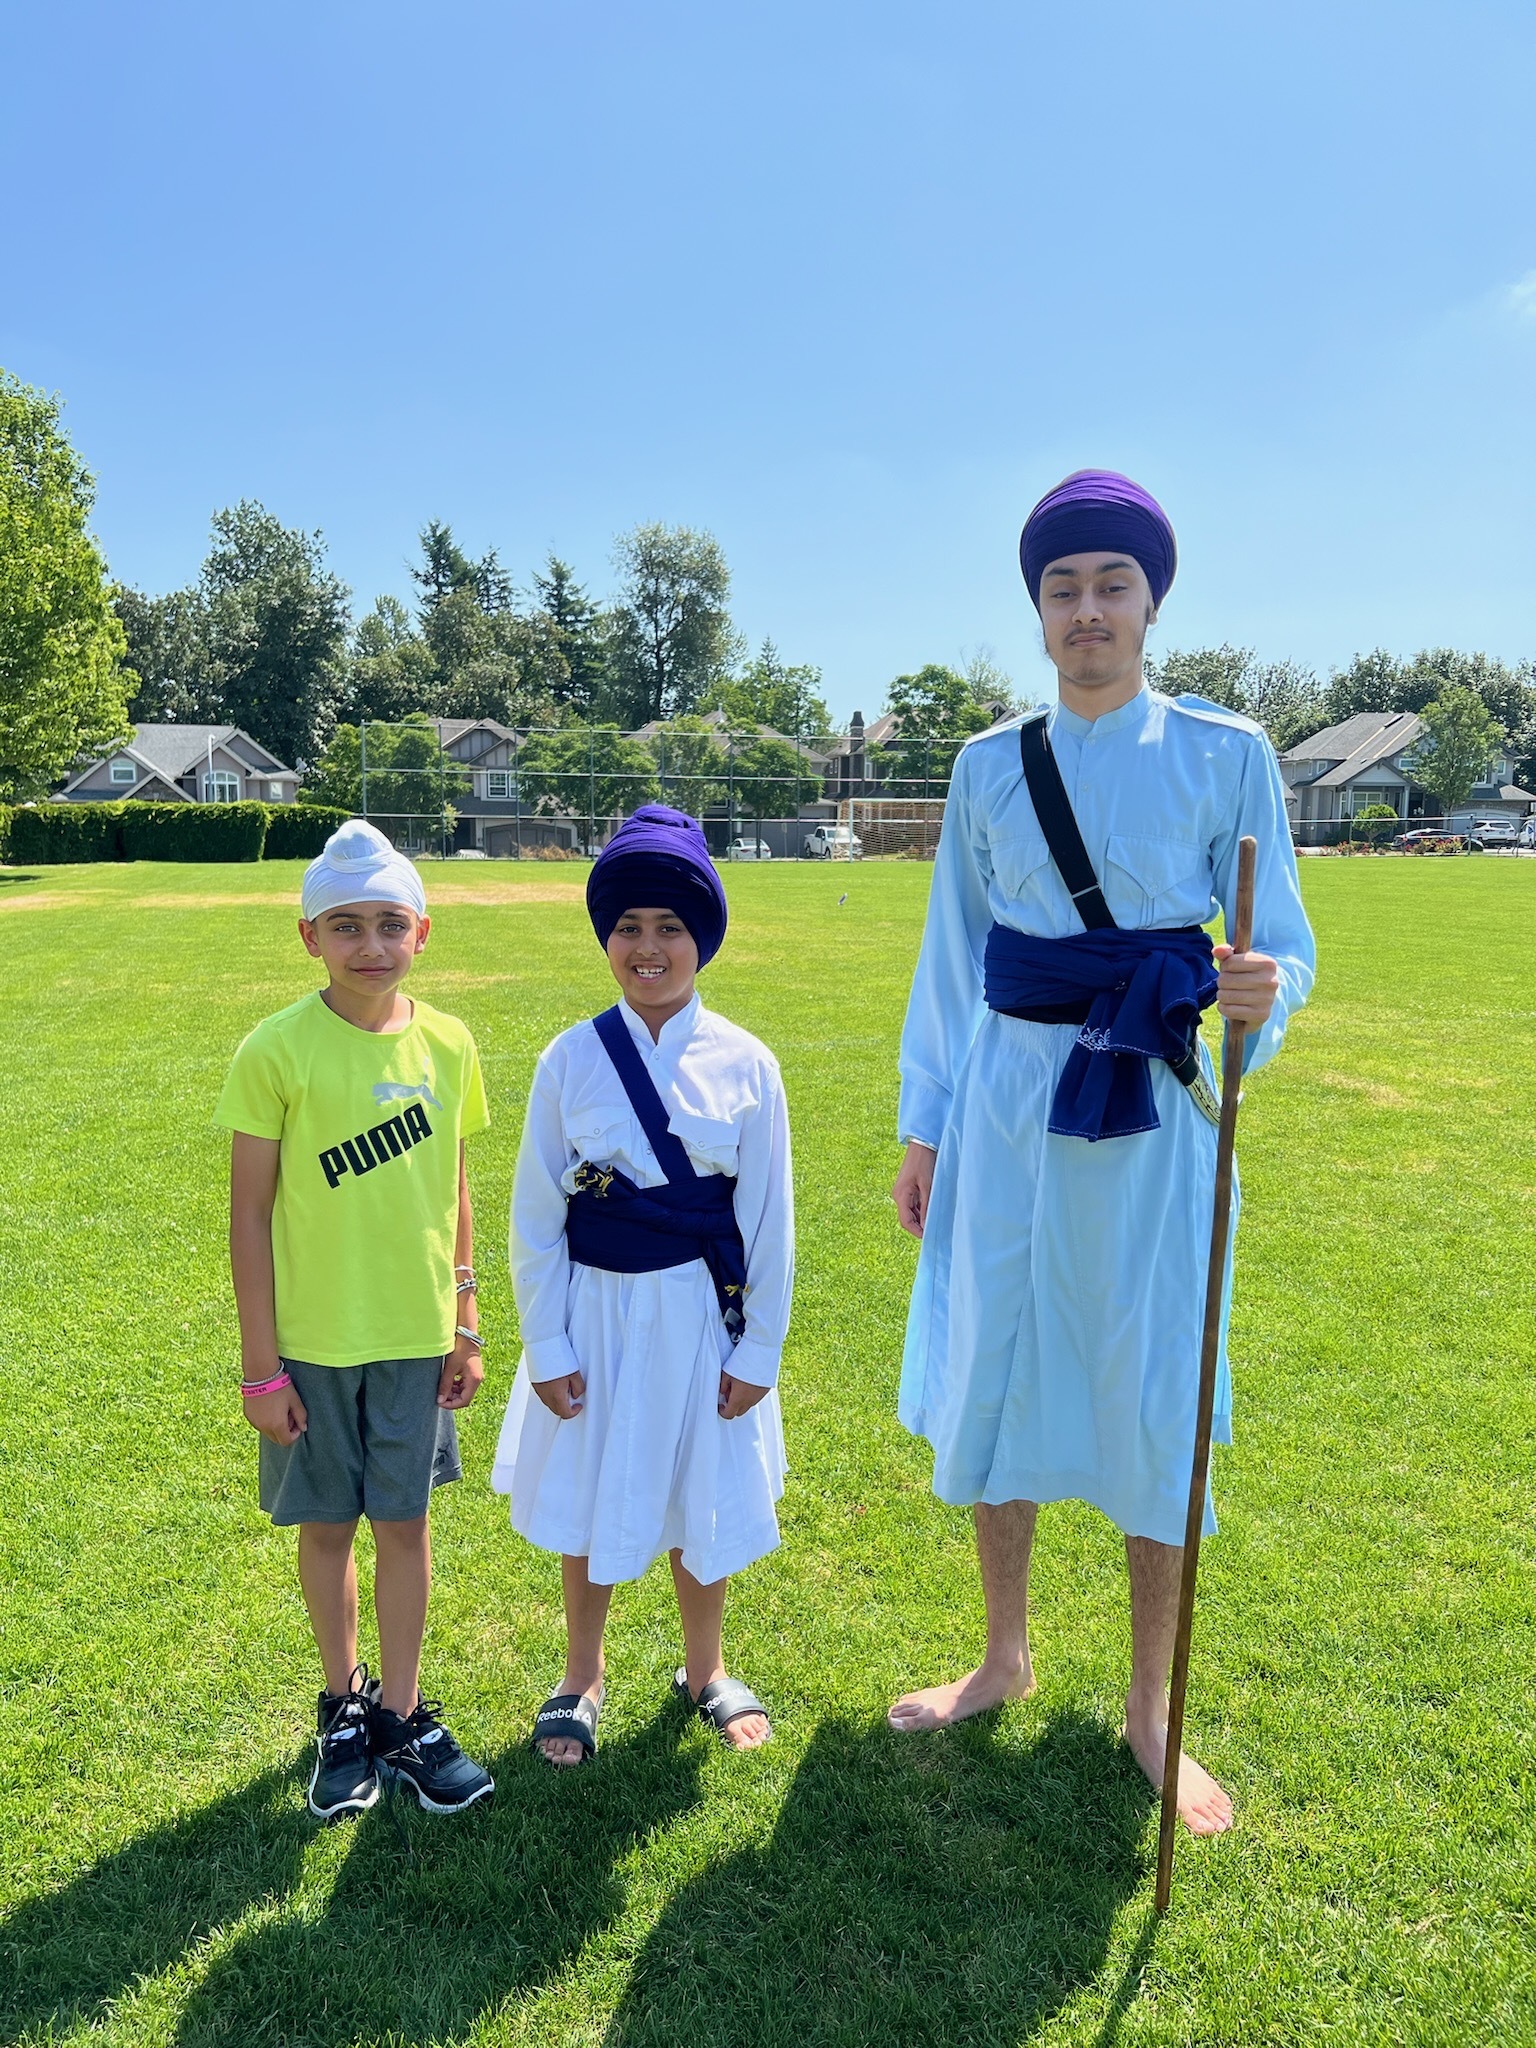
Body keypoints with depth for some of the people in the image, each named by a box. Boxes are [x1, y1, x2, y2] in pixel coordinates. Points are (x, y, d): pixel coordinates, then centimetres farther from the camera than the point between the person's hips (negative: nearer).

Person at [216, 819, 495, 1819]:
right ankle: (345, 1703, 36)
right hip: (312, 1341, -2)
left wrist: (465, 1326, 8)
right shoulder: (277, 1050, -13)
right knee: (328, 1525, 14)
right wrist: (259, 1363, -8)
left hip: (415, 1334, 2)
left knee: (406, 1522, 13)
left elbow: (452, 1190, 6)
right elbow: (250, 1213, -9)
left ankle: (403, 1712, 31)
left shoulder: (447, 1043, -3)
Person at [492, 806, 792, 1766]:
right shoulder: (570, 1061, -7)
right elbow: (534, 1215, -2)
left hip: (702, 1311, 0)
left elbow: (767, 1218, -3)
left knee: (702, 1496, 16)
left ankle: (705, 1668, 42)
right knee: (589, 1498, 15)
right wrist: (546, 1348, -3)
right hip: (598, 1310, 0)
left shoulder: (745, 1064, -8)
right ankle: (583, 1677, 40)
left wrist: (757, 1351, -2)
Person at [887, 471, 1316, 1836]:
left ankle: (1151, 1708, 26)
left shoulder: (1225, 755, -2)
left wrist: (1261, 993, -24)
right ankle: (1006, 1658, 33)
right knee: (994, 1376, 10)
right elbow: (951, 957, 8)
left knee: (1155, 1398, 4)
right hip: (1008, 1100, 3)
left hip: (1152, 1109, -2)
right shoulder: (989, 768, 6)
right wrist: (924, 1128, 7)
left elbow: (1282, 943, 0)